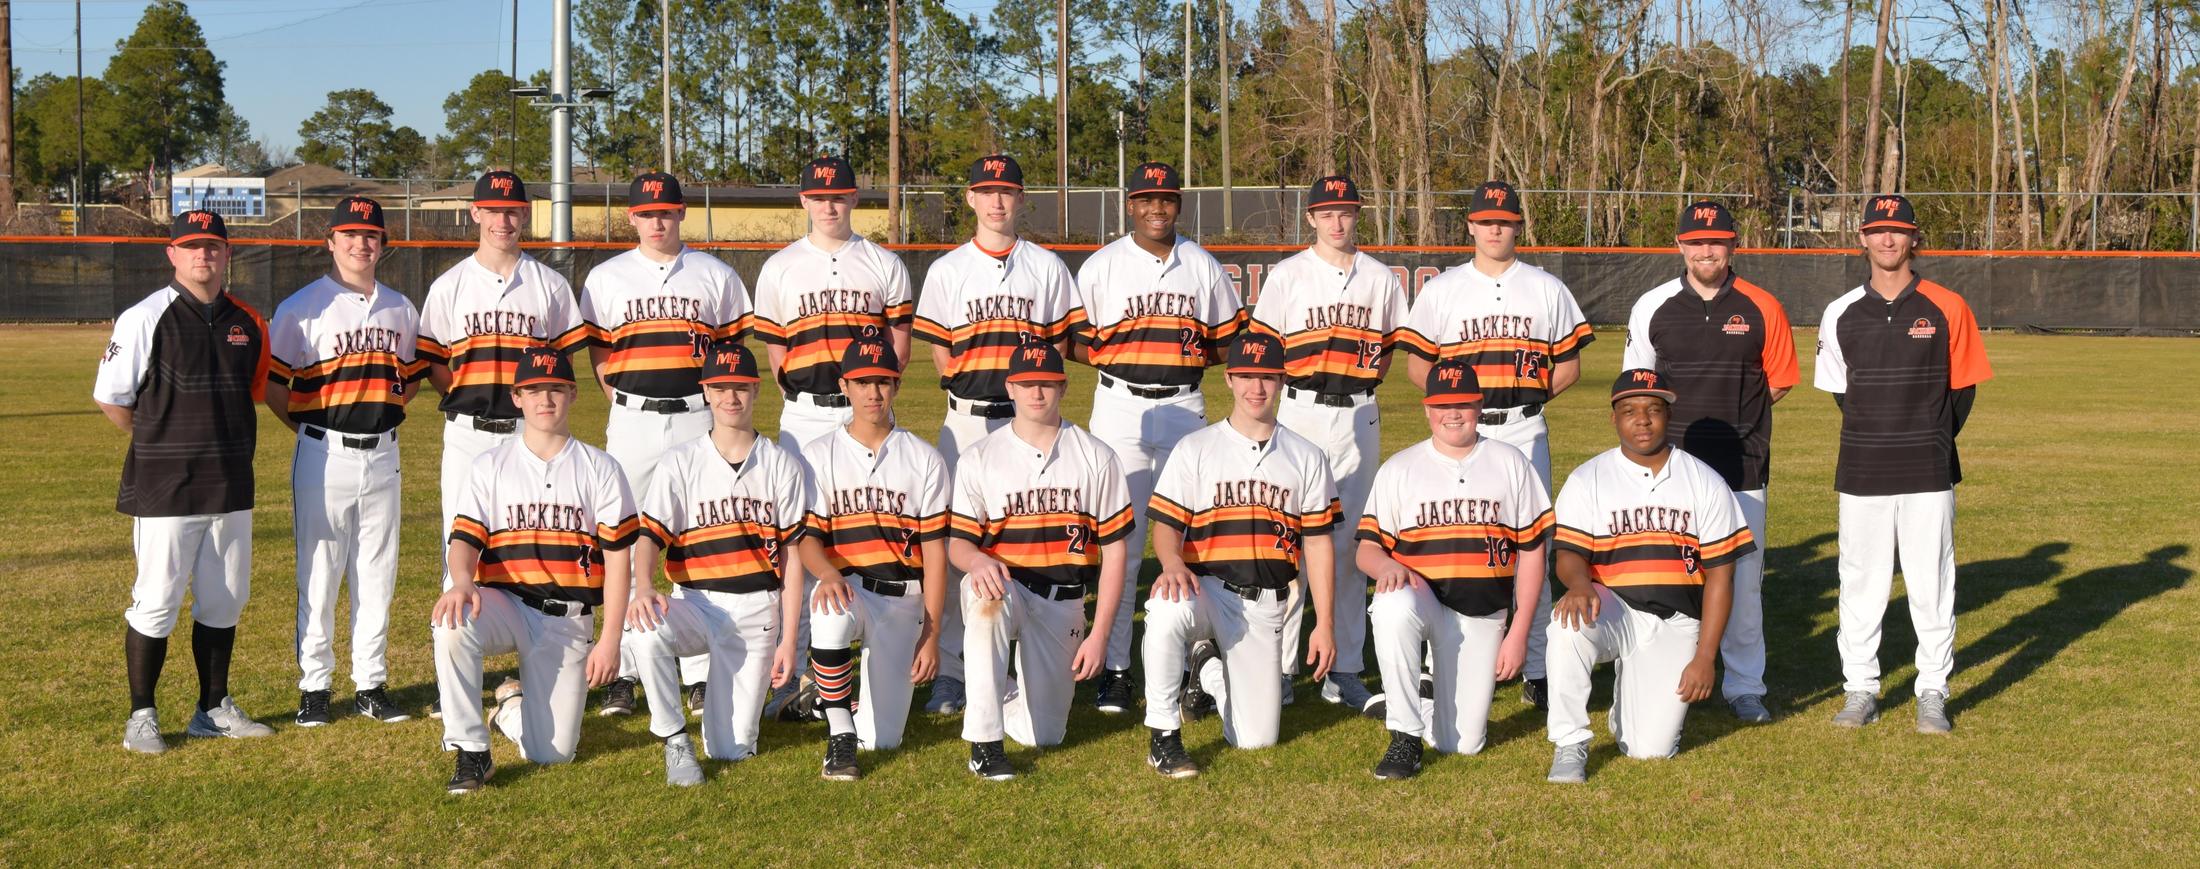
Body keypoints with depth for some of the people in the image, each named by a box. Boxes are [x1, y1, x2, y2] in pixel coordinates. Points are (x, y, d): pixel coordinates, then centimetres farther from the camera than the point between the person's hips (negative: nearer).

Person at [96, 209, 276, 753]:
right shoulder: (144, 319, -7)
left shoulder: (248, 323, 8)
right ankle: (141, 717, 9)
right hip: (165, 488, -5)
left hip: (232, 486, 5)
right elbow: (110, 397, -1)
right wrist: (158, 443, 4)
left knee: (224, 602, 11)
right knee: (156, 603, -2)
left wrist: (228, 444, 12)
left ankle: (214, 709, 23)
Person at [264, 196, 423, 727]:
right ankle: (314, 686, 11)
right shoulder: (302, 308, -5)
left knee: (378, 574, 9)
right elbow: (271, 382, -3)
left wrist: (384, 416, 9)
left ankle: (370, 685, 18)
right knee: (318, 574, 1)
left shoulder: (401, 310, 10)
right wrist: (313, 430, -3)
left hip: (382, 454, 4)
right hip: (324, 456, -4)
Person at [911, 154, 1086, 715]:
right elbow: (940, 350, 7)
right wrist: (970, 386, -4)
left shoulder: (1047, 268, 9)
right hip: (967, 419, 0)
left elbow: (1058, 344, 8)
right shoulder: (947, 269, 8)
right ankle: (949, 669, 2)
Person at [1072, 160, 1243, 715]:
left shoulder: (1204, 267, 10)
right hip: (1120, 407, -2)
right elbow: (1074, 342, 5)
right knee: (1119, 543, -3)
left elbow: (1229, 341, 14)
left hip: (1185, 407, 2)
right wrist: (1119, 357, -13)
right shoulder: (1100, 267, 4)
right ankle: (1114, 668, 3)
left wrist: (1192, 357, -7)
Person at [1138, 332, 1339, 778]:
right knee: (1168, 608, -40)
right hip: (1206, 587, -2)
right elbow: (1166, 524, -2)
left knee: (1255, 738, -6)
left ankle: (1209, 670, 27)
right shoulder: (1195, 449, 6)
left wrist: (1324, 624, 5)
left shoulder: (1307, 457, 12)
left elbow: (1317, 543, 11)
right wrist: (1172, 563, -26)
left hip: (1265, 605, 2)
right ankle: (1163, 738, -24)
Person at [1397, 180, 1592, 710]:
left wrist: (1534, 393, -4)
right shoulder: (1442, 290, 8)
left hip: (1525, 430, 0)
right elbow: (1417, 361, 10)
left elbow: (1569, 365, 12)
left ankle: (1535, 670, 5)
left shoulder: (1547, 289, 10)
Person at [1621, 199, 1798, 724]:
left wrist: (1731, 418, 3)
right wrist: (1687, 419, 4)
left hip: (1743, 467, -1)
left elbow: (1779, 383, 9)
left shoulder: (1762, 310, 1)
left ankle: (1744, 686, 15)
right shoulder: (1653, 307, 4)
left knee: (1742, 577, 4)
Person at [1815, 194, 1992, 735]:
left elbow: (1963, 387, 5)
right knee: (1861, 582, 5)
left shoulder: (1946, 308, -1)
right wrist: (1875, 437, 10)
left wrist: (1932, 441, 3)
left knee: (1932, 584, 2)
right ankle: (1860, 690, 15)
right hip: (1861, 470, 2)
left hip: (1928, 472, -2)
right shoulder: (1841, 313, 5)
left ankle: (1933, 694, 12)